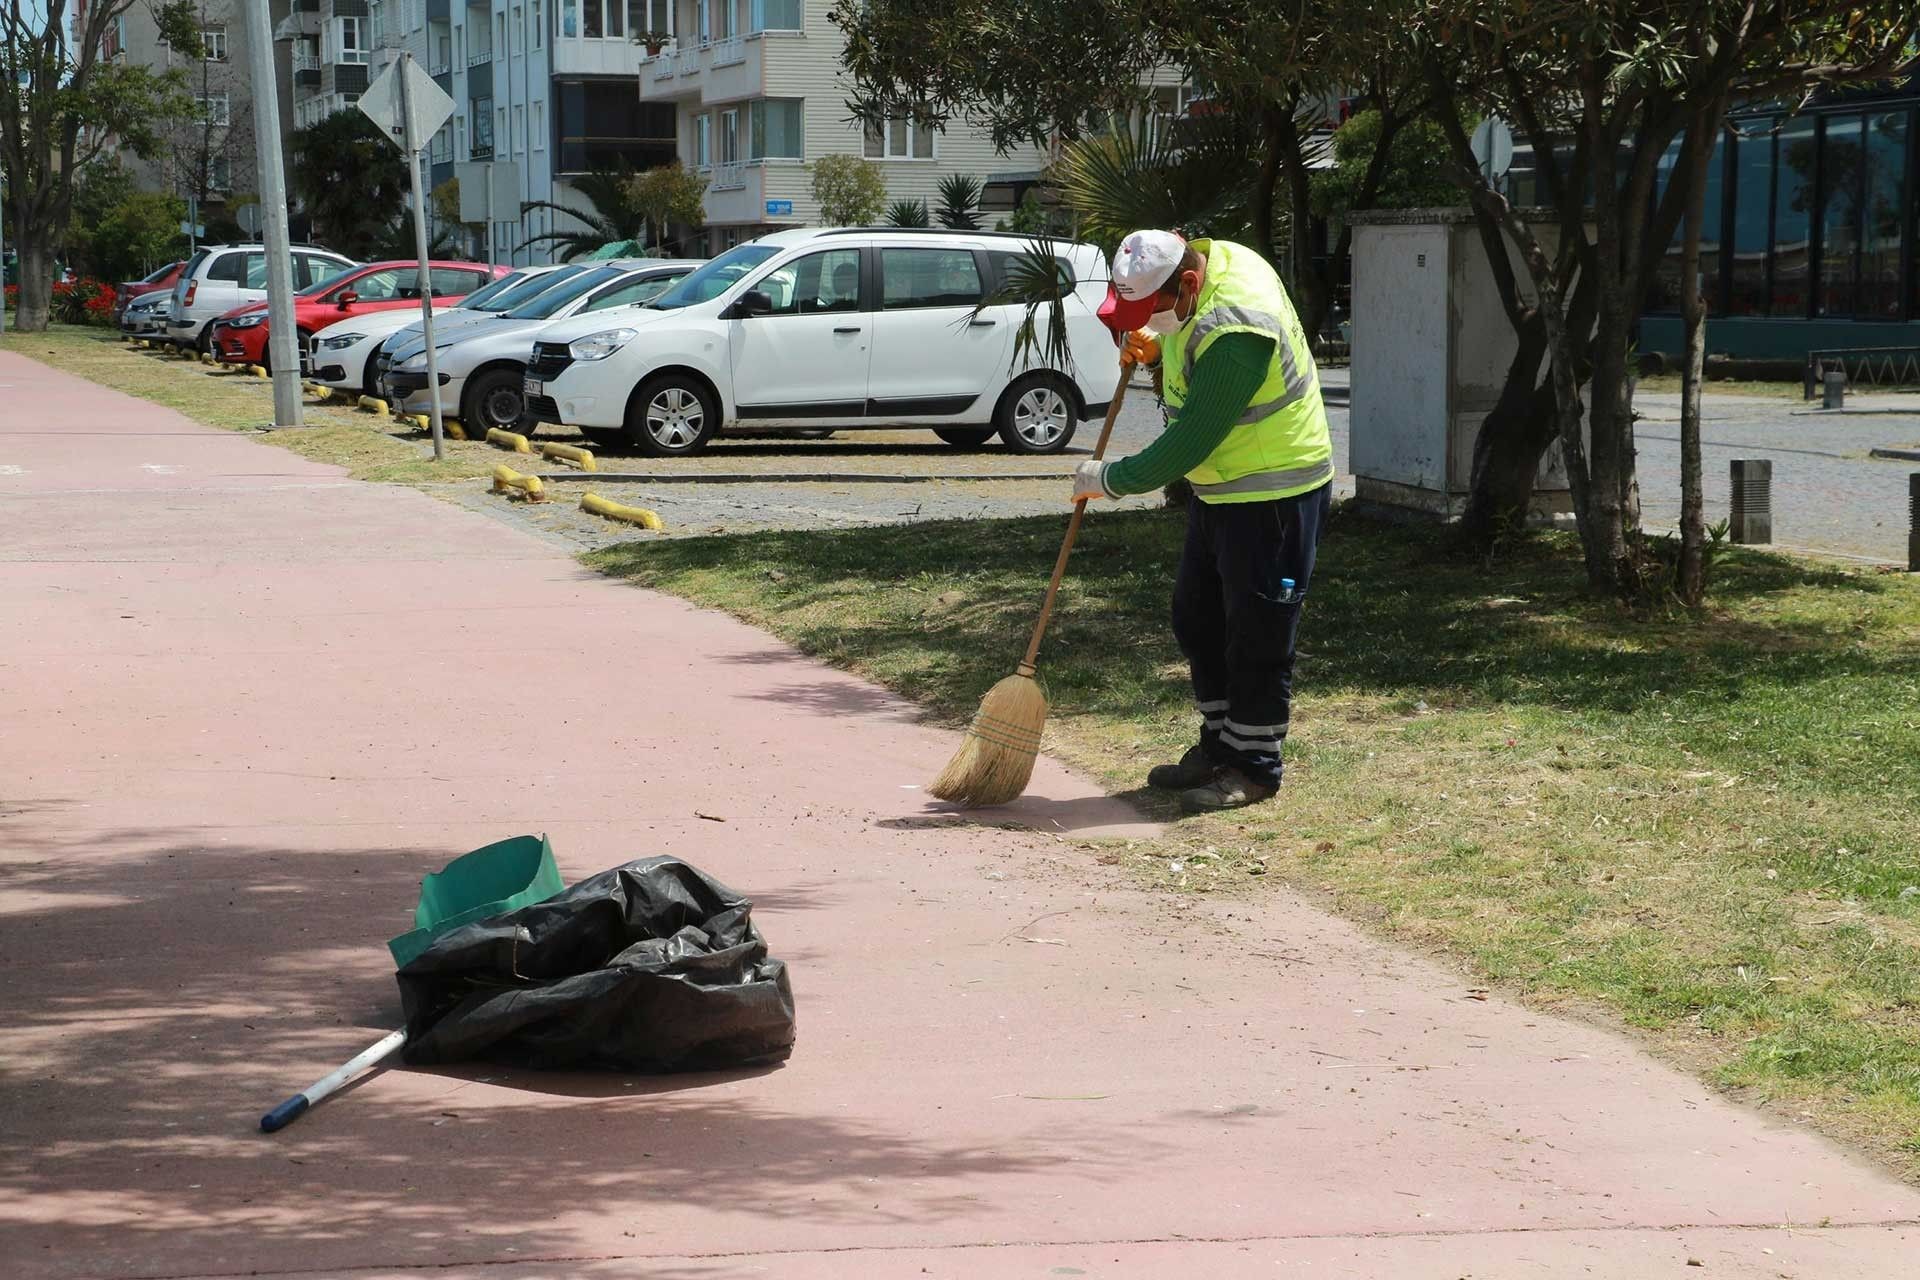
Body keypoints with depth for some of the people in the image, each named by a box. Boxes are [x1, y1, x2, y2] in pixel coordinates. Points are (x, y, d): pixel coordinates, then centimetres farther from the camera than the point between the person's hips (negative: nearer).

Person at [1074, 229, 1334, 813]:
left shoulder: (1234, 333, -32)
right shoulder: (1212, 257, -2)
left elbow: (1189, 444, -27)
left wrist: (1109, 479, -15)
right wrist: (1156, 345, 0)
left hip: (1272, 494, -10)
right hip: (1220, 489, 10)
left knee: (1256, 634, -1)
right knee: (1198, 618, 17)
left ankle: (1253, 768, 10)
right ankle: (1219, 747, 29)